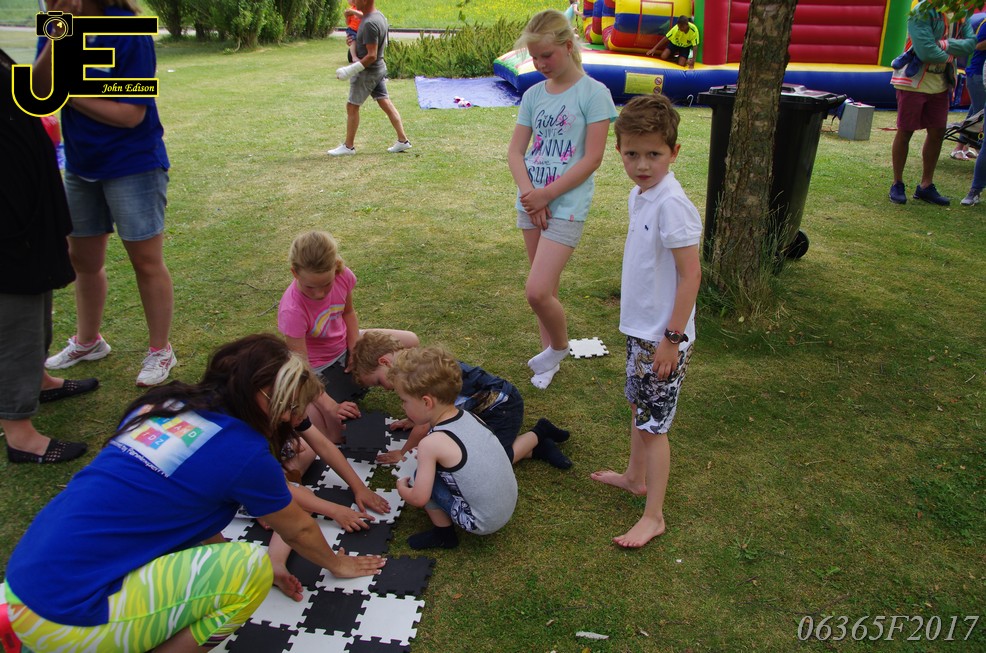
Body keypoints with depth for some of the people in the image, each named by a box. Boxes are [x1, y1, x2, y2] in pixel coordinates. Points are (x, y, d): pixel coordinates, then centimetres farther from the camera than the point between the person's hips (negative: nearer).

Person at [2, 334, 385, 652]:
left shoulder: (160, 405, 8)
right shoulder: (245, 452, -11)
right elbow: (298, 531, 8)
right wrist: (337, 564, 27)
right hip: (64, 621, -8)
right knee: (252, 569, -8)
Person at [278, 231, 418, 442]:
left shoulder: (343, 276, -22)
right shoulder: (292, 311, -35)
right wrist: (331, 407, -38)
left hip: (343, 346, 6)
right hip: (316, 367, -5)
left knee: (410, 342, -2)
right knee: (335, 437, -22)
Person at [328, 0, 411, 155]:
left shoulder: (369, 23, -23)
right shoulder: (379, 16, 6)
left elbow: (371, 56, -25)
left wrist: (351, 70, -23)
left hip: (368, 71, -9)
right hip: (379, 68, 9)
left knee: (352, 107, 2)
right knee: (385, 103, 11)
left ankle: (349, 146, 11)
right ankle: (403, 140, 12)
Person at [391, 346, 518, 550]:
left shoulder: (431, 444, -22)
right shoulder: (470, 417, -2)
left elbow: (419, 498, -17)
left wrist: (402, 488, 4)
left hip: (482, 523, -7)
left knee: (421, 476, -3)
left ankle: (444, 534, 9)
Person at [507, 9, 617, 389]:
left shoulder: (593, 93, -8)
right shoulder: (533, 95, 9)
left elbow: (592, 158, -12)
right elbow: (515, 151, 7)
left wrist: (547, 194, -13)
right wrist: (528, 192, -10)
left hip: (567, 205, -6)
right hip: (531, 203, 6)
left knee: (537, 292, -14)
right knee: (545, 289, 14)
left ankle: (560, 346, 14)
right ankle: (549, 355, 31)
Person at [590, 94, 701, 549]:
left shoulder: (671, 204, -24)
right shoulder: (640, 195, 4)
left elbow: (690, 275, -23)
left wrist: (672, 338, -20)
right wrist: (643, 329, 18)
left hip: (662, 336, -9)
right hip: (639, 327, 9)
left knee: (654, 424, 1)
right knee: (638, 405, 24)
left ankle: (653, 516, 15)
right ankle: (635, 476, 44)